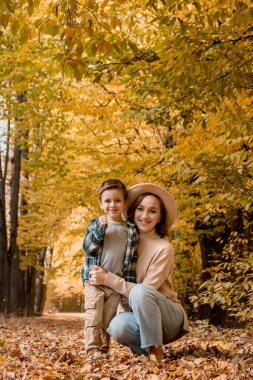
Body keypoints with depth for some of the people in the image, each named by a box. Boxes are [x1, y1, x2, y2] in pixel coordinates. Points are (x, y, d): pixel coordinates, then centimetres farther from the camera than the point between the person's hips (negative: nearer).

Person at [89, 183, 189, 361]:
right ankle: (146, 348, -1)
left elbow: (145, 290, -19)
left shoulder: (164, 249, -13)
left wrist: (107, 279, -22)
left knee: (140, 292, -35)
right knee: (117, 327, -32)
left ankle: (156, 350, -20)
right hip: (135, 313, 4)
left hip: (167, 316, -3)